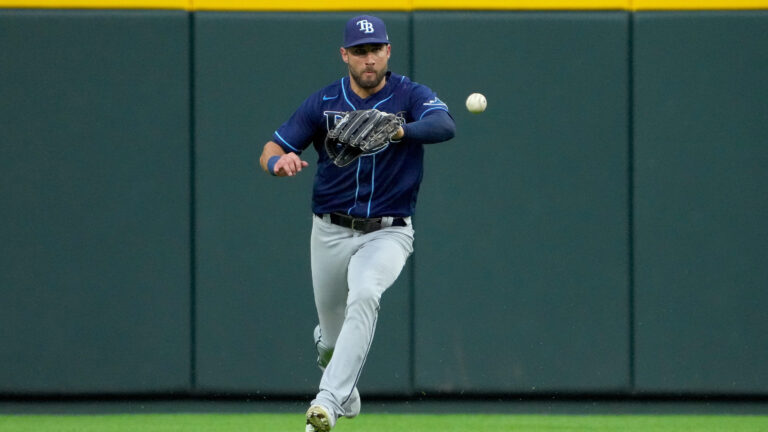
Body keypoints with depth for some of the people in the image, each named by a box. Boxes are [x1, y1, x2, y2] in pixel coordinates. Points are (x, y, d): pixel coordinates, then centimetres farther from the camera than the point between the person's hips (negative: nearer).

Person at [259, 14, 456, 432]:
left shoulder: (411, 96, -9)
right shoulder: (323, 103, -2)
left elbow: (445, 125, -30)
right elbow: (269, 153, -3)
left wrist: (398, 131, -51)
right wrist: (280, 162, -29)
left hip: (387, 233, -3)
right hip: (331, 232, 3)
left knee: (364, 296, -32)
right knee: (332, 338, 11)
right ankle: (346, 390, 47)